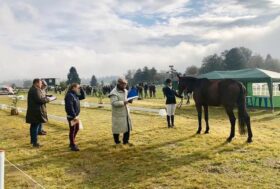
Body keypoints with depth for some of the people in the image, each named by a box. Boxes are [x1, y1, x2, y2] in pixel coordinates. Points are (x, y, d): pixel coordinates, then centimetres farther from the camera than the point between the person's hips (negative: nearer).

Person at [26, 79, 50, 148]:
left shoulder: (32, 89, 18)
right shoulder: (36, 90, -17)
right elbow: (39, 99, -24)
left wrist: (45, 97, 8)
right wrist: (47, 99, -11)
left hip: (33, 111, 11)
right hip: (36, 111, -11)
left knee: (33, 126, 18)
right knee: (36, 126, -6)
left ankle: (33, 140, 29)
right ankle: (35, 142, -2)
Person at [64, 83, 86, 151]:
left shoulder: (75, 95, 10)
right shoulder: (69, 95, -18)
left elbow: (83, 96, 18)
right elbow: (70, 107, -25)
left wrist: (81, 89, 5)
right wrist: (74, 115, -24)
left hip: (76, 115, 10)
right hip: (72, 116, -10)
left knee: (77, 129, 19)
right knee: (72, 130, 0)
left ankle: (72, 142, 33)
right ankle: (73, 145, 11)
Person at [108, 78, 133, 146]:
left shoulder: (125, 91, 11)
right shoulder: (114, 93, -17)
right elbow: (114, 103, -26)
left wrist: (129, 100, 2)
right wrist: (123, 102, -30)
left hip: (126, 112, 8)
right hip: (118, 114, -8)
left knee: (128, 127, 12)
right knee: (117, 128, 3)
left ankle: (126, 141, 27)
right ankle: (117, 142, 20)